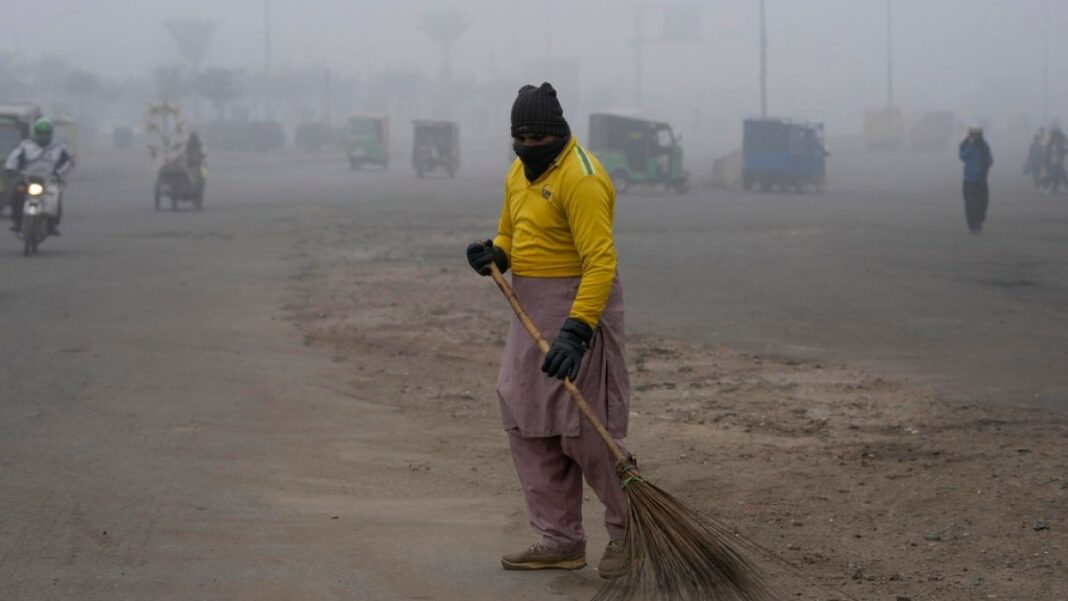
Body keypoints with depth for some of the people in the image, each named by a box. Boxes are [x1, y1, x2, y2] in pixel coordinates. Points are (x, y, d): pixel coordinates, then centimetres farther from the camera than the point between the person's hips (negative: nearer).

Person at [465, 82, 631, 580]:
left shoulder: (580, 179, -19)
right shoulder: (520, 172, 11)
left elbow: (601, 262, -25)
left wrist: (576, 331, -32)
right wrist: (495, 255, 0)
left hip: (580, 307, -9)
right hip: (531, 310, 9)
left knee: (586, 428, -7)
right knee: (527, 425, 9)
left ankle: (630, 531, 9)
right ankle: (561, 539, 16)